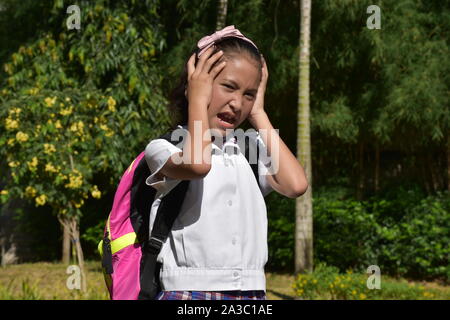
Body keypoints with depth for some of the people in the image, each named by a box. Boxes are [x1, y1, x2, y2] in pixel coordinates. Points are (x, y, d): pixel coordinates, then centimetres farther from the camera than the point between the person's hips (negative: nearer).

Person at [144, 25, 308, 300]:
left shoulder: (251, 149, 13)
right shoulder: (163, 148, 0)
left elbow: (296, 184, -5)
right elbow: (197, 164, -24)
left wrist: (258, 114, 4)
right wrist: (198, 99, -6)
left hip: (251, 292, 5)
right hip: (189, 292, -4)